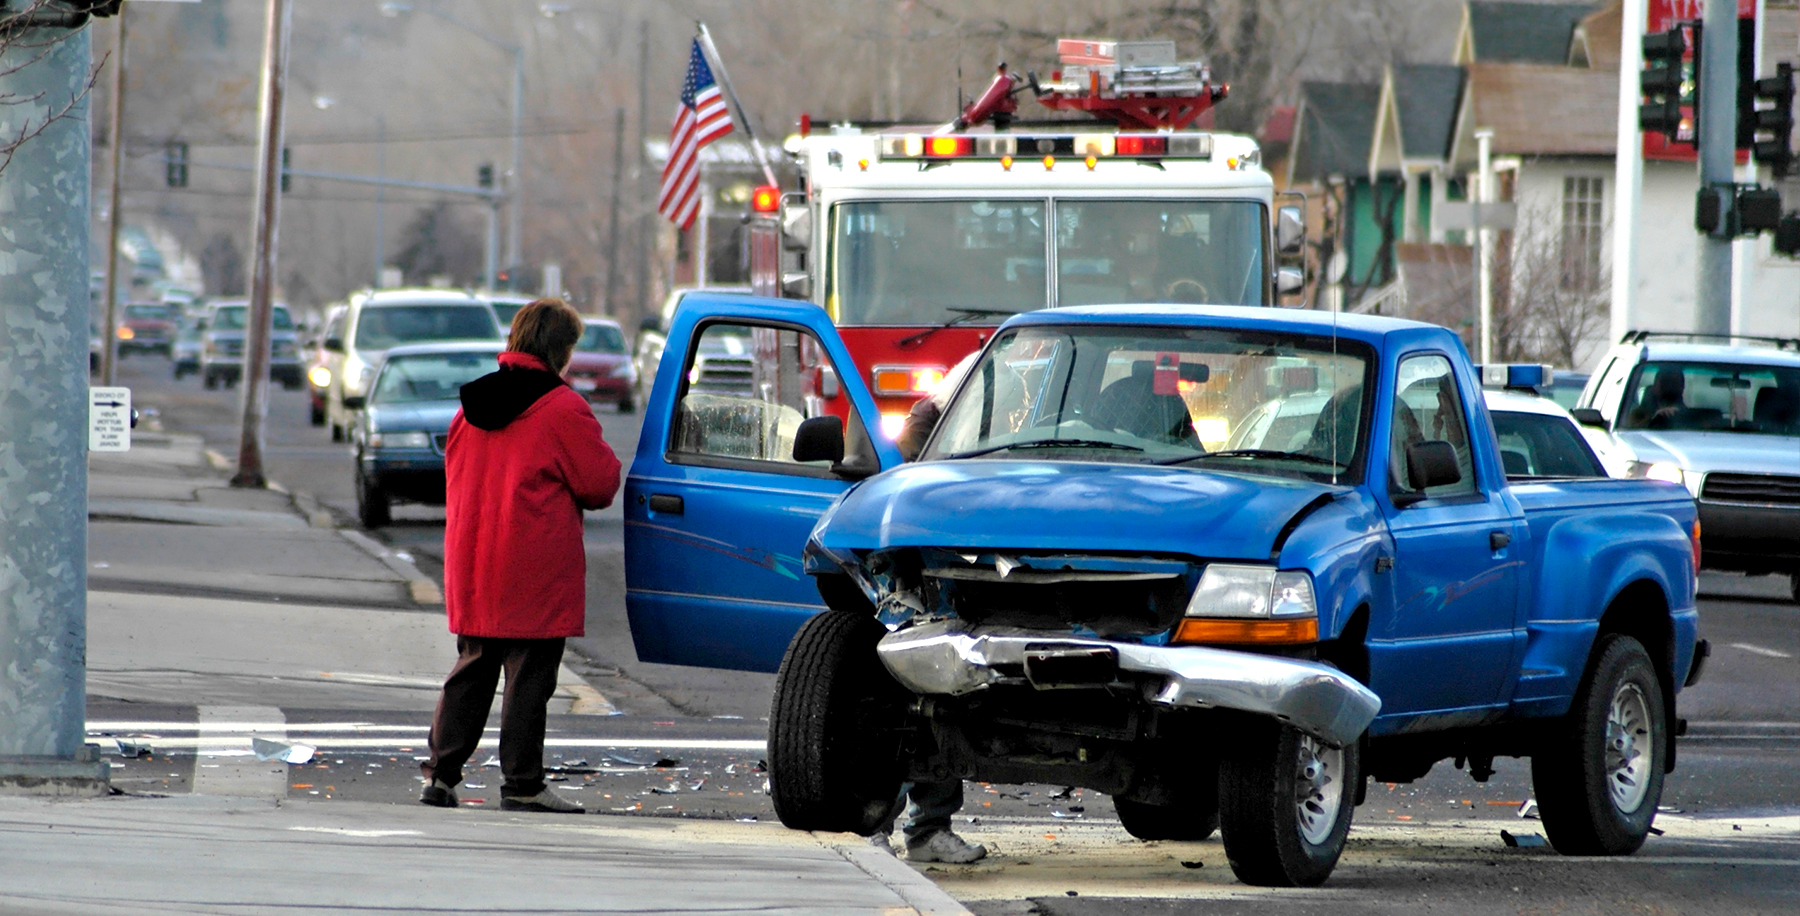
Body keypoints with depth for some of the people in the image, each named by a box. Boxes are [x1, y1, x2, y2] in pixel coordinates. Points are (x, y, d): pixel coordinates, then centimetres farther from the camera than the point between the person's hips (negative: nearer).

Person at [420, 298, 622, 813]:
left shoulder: (473, 406, 11)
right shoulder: (562, 409, -11)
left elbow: (455, 477, 19)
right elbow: (600, 483, -7)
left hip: (472, 567, 7)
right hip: (535, 574, -7)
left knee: (471, 672, 14)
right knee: (529, 675, -1)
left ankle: (440, 774, 10)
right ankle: (522, 784, 1)